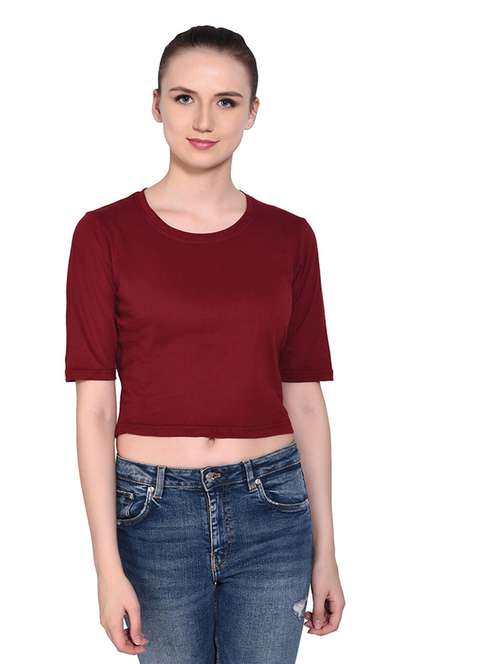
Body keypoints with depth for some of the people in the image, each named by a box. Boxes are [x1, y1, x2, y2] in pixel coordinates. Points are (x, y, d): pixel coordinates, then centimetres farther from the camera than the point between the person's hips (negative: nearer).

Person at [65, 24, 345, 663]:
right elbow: (95, 408, -6)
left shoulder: (289, 237, 1)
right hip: (156, 512, -1)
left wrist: (325, 551, 4)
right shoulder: (106, 233, -5)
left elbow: (305, 400, 4)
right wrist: (108, 567, -10)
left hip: (272, 511, 2)